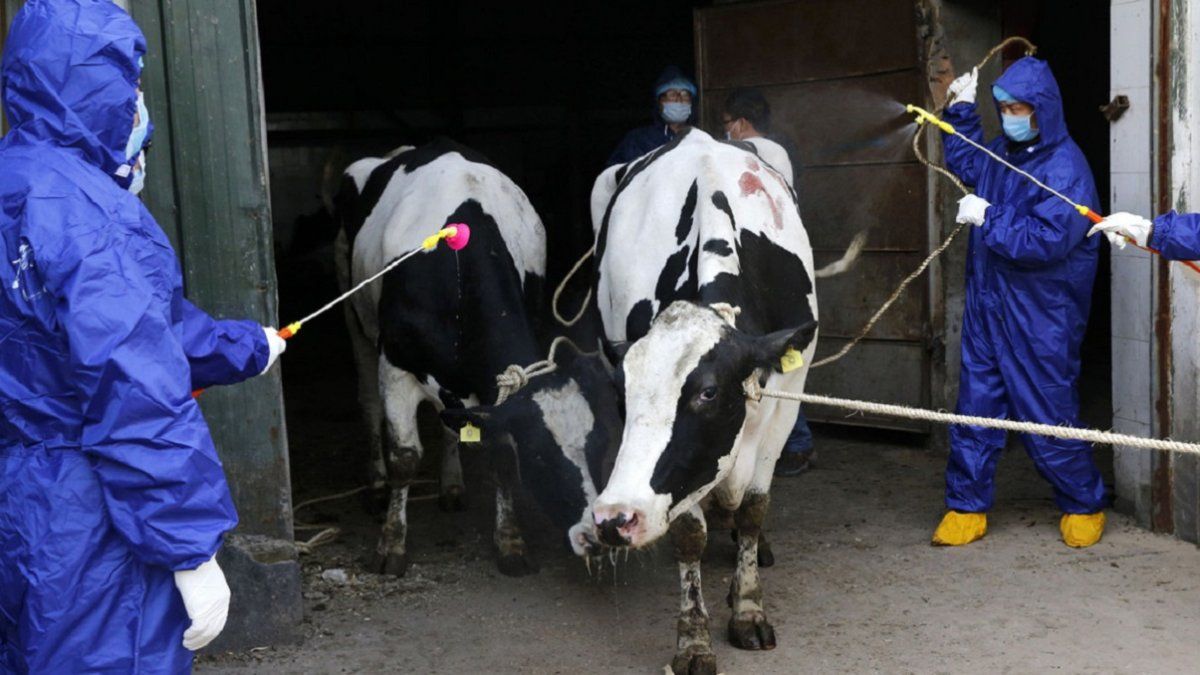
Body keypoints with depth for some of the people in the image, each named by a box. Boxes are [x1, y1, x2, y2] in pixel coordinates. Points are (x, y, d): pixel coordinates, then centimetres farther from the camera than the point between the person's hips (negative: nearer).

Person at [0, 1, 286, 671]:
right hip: (94, 532, -10)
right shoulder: (84, 211, -23)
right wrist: (193, 551, -22)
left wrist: (244, 344, 34)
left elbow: (148, 322, 20)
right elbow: (137, 397, -26)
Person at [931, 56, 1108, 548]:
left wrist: (989, 218, -20)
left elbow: (1049, 240, -25)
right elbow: (964, 163, 30)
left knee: (1046, 416, 1)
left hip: (1040, 317, -7)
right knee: (976, 408, 8)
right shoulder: (1003, 153, 8)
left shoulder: (1065, 167, -16)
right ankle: (966, 507, 17)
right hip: (987, 306, 7)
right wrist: (962, 111, 20)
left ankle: (1084, 506, 22)